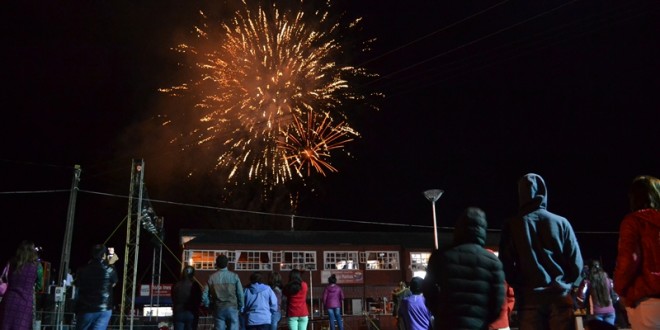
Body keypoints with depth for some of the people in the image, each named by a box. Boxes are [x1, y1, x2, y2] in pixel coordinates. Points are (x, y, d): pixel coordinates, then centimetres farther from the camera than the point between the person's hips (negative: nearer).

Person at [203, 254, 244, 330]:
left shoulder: (212, 277, 0)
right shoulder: (234, 276, -3)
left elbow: (204, 296, -2)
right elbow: (240, 294, -5)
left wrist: (209, 306, 14)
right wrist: (240, 307, 9)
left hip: (218, 309, 1)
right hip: (232, 308, -1)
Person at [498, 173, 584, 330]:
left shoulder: (512, 225, -1)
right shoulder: (561, 222, 1)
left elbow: (506, 265, -4)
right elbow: (576, 264, 1)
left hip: (529, 298, 0)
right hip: (560, 296, 1)